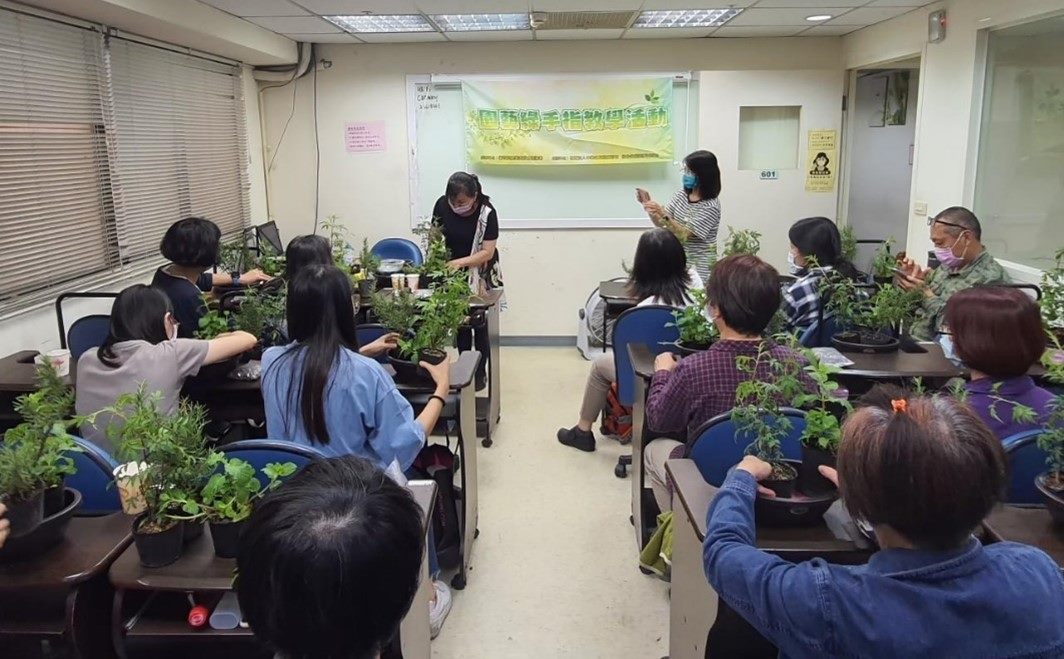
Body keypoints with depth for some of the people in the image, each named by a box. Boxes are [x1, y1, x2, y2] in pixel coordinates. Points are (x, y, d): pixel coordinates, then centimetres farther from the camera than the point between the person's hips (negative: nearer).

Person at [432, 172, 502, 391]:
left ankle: (481, 372, 20)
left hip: (481, 276, -3)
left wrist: (459, 262, -33)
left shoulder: (486, 212, -22)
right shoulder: (442, 204, -14)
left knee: (480, 325, 5)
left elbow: (487, 252, -22)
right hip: (453, 273, 3)